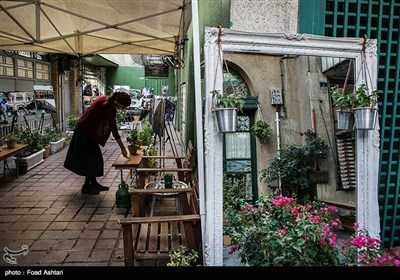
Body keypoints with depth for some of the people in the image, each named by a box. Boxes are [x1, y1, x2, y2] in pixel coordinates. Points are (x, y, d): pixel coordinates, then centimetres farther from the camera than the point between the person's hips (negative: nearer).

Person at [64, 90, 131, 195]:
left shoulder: (106, 100, 3)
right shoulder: (110, 107, -22)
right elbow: (114, 130, -22)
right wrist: (123, 148, -19)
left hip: (85, 129, 9)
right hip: (86, 131, -9)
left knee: (94, 157, 15)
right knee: (91, 158, -1)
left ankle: (93, 183, 25)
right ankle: (86, 187, 9)